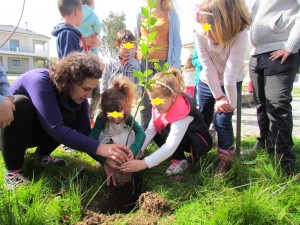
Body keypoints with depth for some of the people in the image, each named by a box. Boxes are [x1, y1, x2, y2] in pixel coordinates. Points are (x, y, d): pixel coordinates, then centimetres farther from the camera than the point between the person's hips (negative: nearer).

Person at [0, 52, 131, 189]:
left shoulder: (79, 96, -17)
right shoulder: (41, 81, -35)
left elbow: (85, 133, -18)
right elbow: (56, 129, -44)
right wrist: (100, 148, -51)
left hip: (33, 131, 4)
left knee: (70, 119, -24)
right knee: (20, 103, -36)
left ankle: (42, 154, 4)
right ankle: (13, 171, -23)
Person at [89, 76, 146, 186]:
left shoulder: (127, 116, -26)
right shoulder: (101, 119, -33)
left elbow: (141, 132, -34)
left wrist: (132, 150, -52)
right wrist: (106, 159, -55)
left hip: (123, 144, 1)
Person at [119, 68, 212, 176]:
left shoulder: (182, 112, -37)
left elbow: (170, 146, -42)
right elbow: (151, 130, -15)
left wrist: (144, 163, -47)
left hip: (200, 143, -8)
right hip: (179, 139, 8)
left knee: (168, 130, -32)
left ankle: (180, 160, -10)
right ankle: (178, 155, 1)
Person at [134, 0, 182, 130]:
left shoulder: (171, 15, 11)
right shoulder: (140, 14, 17)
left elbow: (176, 41, 6)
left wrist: (176, 64, -5)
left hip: (163, 62, -2)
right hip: (143, 61, 2)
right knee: (145, 100, 3)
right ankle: (145, 132, 12)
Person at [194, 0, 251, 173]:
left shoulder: (240, 35, -32)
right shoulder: (200, 33, -24)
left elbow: (230, 76, -32)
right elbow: (208, 68, -24)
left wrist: (231, 103, -28)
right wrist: (218, 97, -22)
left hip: (231, 84, -3)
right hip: (207, 82, 3)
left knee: (222, 120, -13)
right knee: (203, 119, 11)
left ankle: (225, 159, 5)